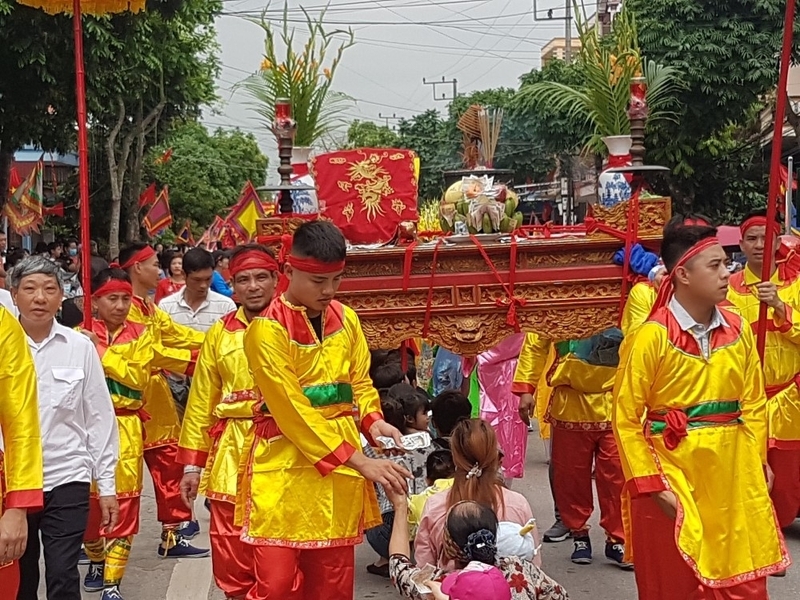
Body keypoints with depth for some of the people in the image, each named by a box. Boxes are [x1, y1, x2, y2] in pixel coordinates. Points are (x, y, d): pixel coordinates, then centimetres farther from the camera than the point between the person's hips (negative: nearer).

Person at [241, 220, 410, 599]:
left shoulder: (346, 319, 7)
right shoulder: (267, 330, -13)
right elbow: (293, 411, -17)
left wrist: (372, 422, -8)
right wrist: (360, 462, -19)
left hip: (341, 472, 6)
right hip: (286, 472, -5)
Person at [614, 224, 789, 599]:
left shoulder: (738, 330, 2)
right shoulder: (652, 337, -14)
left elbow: (754, 404, 10)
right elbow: (627, 420, -11)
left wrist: (757, 462, 3)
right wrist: (650, 483, -13)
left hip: (735, 478, 5)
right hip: (674, 479, -4)